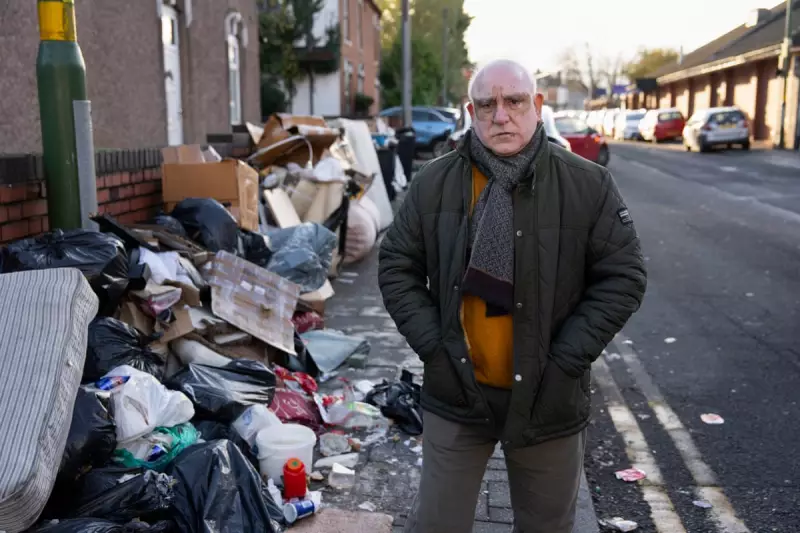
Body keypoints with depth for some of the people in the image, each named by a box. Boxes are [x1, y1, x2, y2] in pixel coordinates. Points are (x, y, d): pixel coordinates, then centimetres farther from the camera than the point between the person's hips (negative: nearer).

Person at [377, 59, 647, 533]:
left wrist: (565, 359, -11)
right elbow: (397, 267, 3)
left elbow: (623, 277, -4)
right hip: (456, 393, 1)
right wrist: (434, 345, -6)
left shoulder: (589, 185, -7)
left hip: (548, 397, 0)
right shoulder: (434, 183, -3)